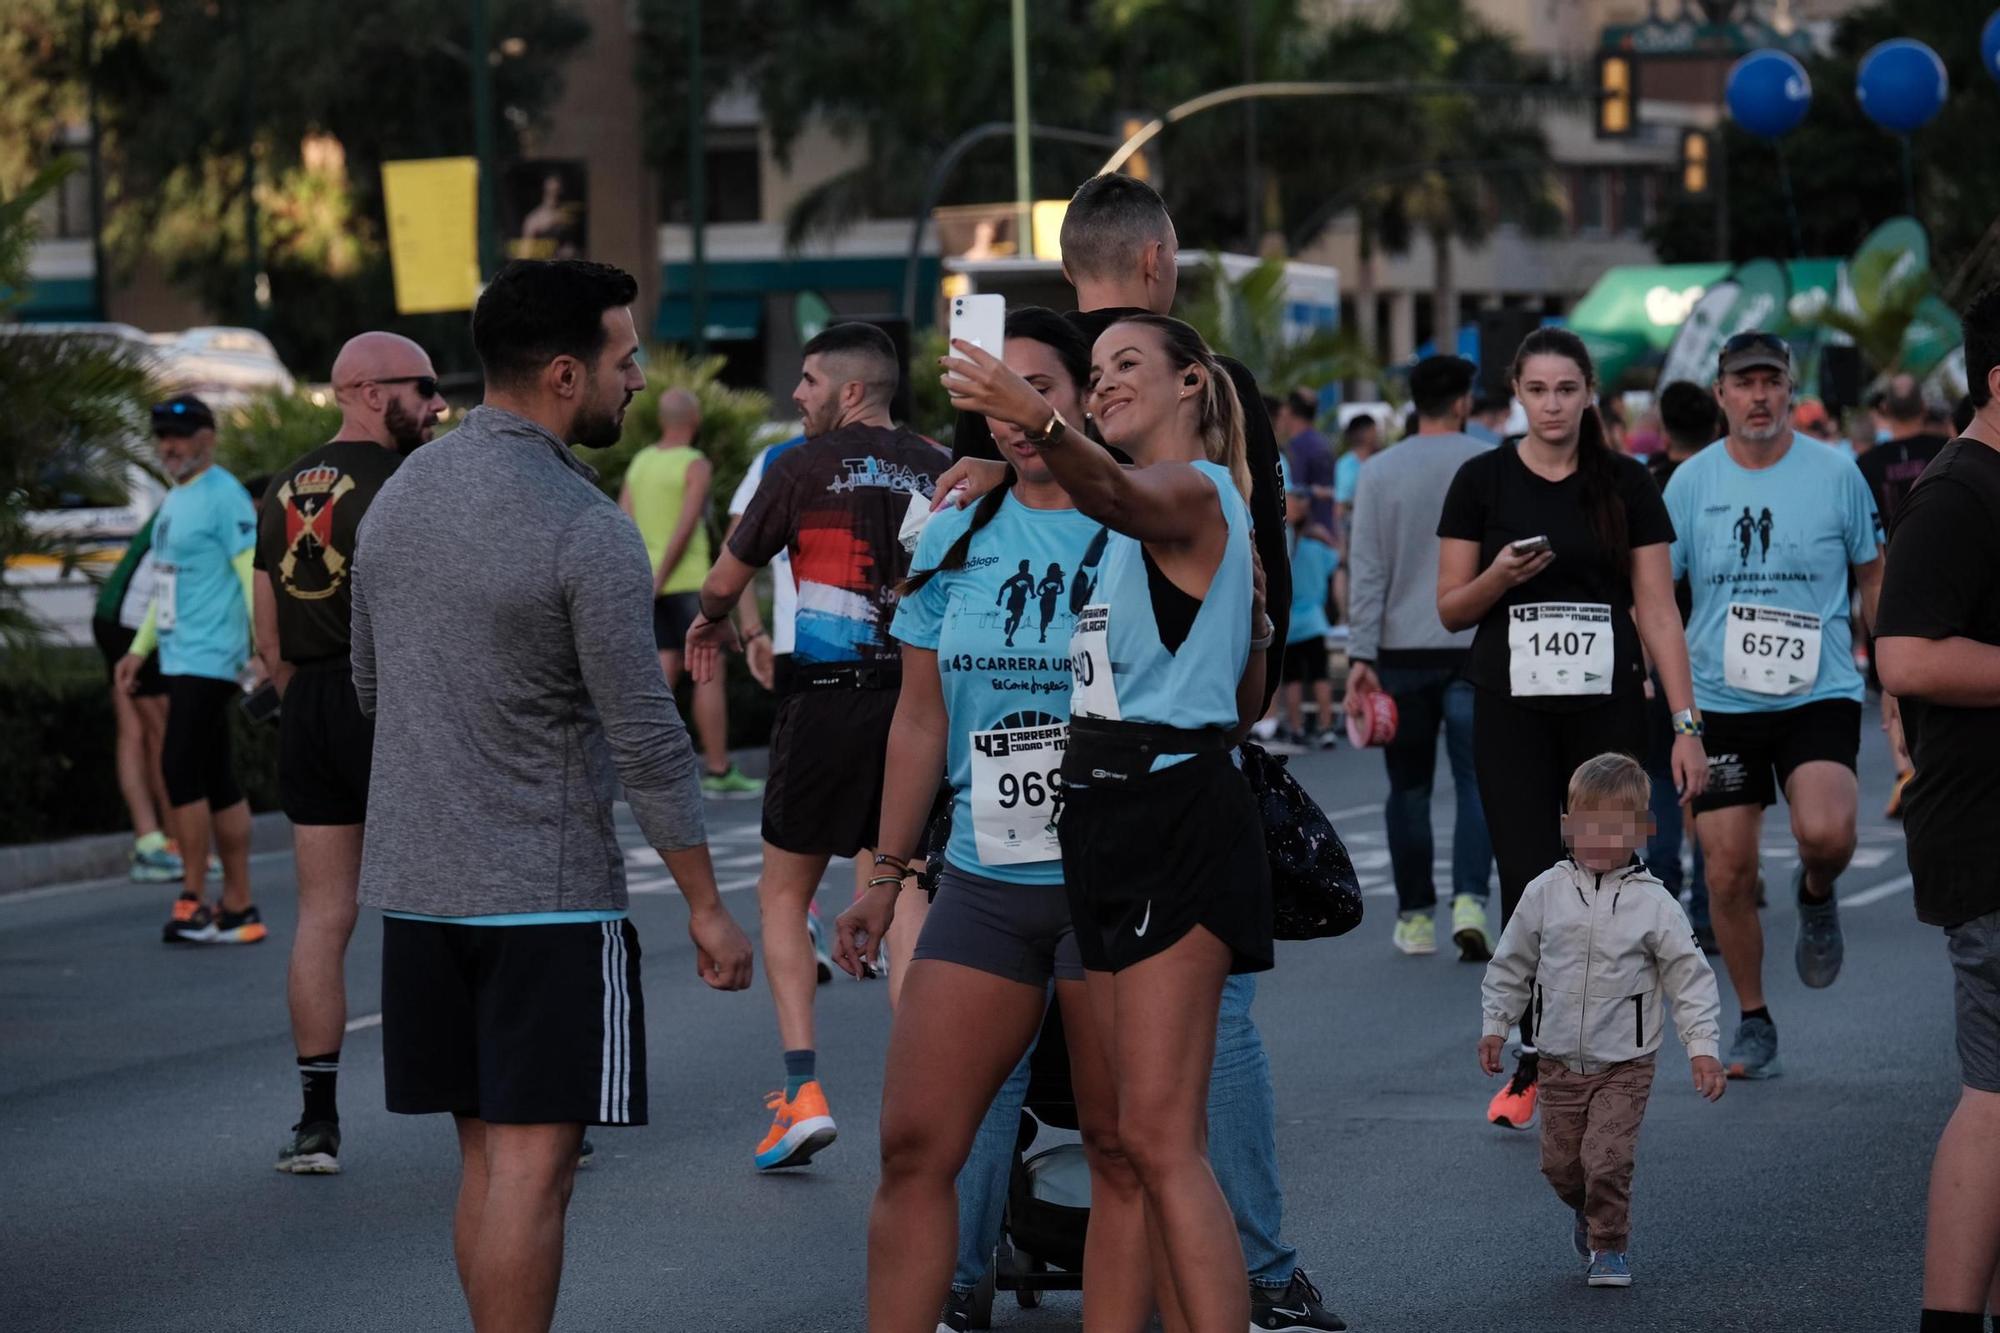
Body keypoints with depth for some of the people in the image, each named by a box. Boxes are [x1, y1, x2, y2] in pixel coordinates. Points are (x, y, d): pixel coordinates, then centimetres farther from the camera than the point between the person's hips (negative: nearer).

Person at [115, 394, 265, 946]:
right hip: (179, 660, 9)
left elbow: (254, 576, -16)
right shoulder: (173, 500, 18)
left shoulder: (225, 497, -10)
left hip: (209, 658, -9)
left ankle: (192, 901, -11)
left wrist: (264, 648, -24)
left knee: (181, 770, -14)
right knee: (216, 781, 9)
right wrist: (139, 648, 25)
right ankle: (238, 907, 10)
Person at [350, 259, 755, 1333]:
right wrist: (706, 906, -7)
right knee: (531, 1165, -5)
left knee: (487, 1157, 14)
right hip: (545, 893, -7)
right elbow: (647, 738, -14)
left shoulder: (399, 492, 8)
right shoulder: (586, 532, -16)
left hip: (415, 881, 7)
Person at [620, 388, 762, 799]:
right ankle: (719, 773, -2)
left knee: (664, 676, 6)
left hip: (651, 584, 7)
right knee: (710, 673, -2)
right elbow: (685, 527, -19)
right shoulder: (696, 465, -9)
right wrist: (658, 582, -20)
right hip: (687, 581, -7)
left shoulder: (640, 463, 11)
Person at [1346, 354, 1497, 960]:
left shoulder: (1380, 473, 1)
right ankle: (1470, 902, -17)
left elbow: (1367, 571, -3)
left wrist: (1360, 655, -4)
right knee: (1475, 780, 0)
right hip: (1476, 645, -1)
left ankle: (1415, 917, 12)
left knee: (1409, 787, 9)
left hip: (1402, 651, 1)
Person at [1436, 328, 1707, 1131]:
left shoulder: (1626, 484, 3)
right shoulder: (1483, 481, 2)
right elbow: (1451, 608, 4)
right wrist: (1501, 576, -17)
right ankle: (1532, 1059, 4)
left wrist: (1687, 724, -4)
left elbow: (1657, 610, 2)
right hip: (1513, 711, -1)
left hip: (1608, 709, 1)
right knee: (1529, 884, -7)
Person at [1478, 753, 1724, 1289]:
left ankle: (1609, 1246, 9)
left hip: (1625, 1063, -3)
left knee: (1607, 1159, -11)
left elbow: (1689, 978, -6)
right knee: (1560, 1163, 10)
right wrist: (1494, 1025, 8)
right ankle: (1586, 1209, 42)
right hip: (1559, 1060, 3)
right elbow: (1510, 965, 10)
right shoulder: (1545, 893, -2)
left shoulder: (1653, 903, -9)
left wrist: (1703, 1047, -12)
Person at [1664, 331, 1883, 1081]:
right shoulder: (1692, 483, 2)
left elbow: (1875, 579, 9)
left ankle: (1816, 896, 11)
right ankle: (1754, 1025, 19)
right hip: (1720, 702, 2)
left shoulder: (1835, 475, -1)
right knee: (1728, 873, 1)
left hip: (1819, 693, -2)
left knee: (1825, 833, -26)